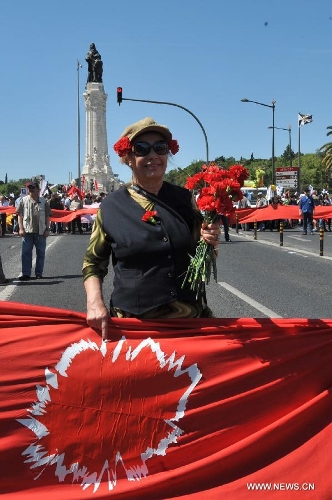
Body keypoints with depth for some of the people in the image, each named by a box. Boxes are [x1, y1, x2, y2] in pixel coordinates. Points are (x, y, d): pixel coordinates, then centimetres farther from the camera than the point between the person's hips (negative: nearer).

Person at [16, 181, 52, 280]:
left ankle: (39, 273, 16)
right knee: (26, 253, 0)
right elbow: (20, 215, 4)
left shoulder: (43, 202, 4)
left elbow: (47, 216, 5)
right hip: (27, 231, 0)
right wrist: (21, 228, -3)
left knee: (40, 253, 6)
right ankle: (26, 274, 4)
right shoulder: (24, 201, 3)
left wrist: (47, 229, -1)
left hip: (40, 232, 1)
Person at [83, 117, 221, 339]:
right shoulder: (111, 206, -3)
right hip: (133, 323, -2)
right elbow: (93, 263, 5)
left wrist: (209, 244, -10)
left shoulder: (184, 198, 3)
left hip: (190, 317, 2)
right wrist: (95, 302, -10)